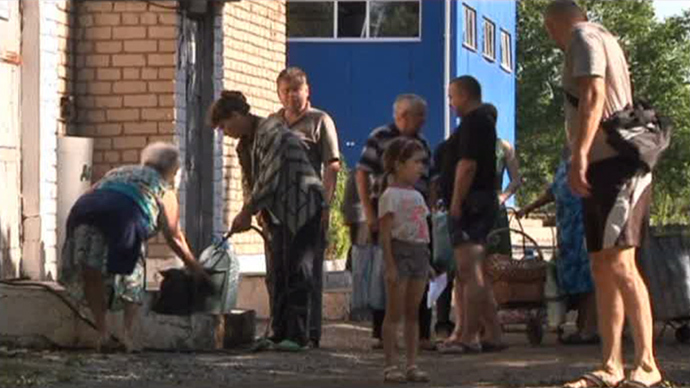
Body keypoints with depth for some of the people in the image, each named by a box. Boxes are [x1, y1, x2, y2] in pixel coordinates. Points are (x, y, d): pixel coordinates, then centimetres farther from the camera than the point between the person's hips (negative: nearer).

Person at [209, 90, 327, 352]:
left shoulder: (272, 132, -17)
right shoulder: (245, 143, 12)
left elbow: (269, 179, -21)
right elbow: (252, 182, 16)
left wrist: (247, 212, -14)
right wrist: (248, 213, 1)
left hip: (304, 207, -10)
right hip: (279, 212, 10)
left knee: (298, 271, -11)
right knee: (279, 273, 7)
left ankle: (298, 335, -12)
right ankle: (279, 334, 9)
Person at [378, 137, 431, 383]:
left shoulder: (417, 196, 17)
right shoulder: (390, 196, -9)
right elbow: (385, 233, -13)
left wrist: (427, 263, 16)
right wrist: (390, 265, -18)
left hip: (419, 253, 8)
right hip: (399, 252, -8)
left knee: (413, 313, 8)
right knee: (394, 313, -4)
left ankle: (412, 365, 10)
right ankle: (391, 366, -2)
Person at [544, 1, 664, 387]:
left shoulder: (584, 37, -5)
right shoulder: (605, 38, 23)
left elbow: (593, 95, -19)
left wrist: (579, 156, -26)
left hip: (614, 164, -10)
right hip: (604, 167, 10)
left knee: (619, 262, -17)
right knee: (603, 268, 8)